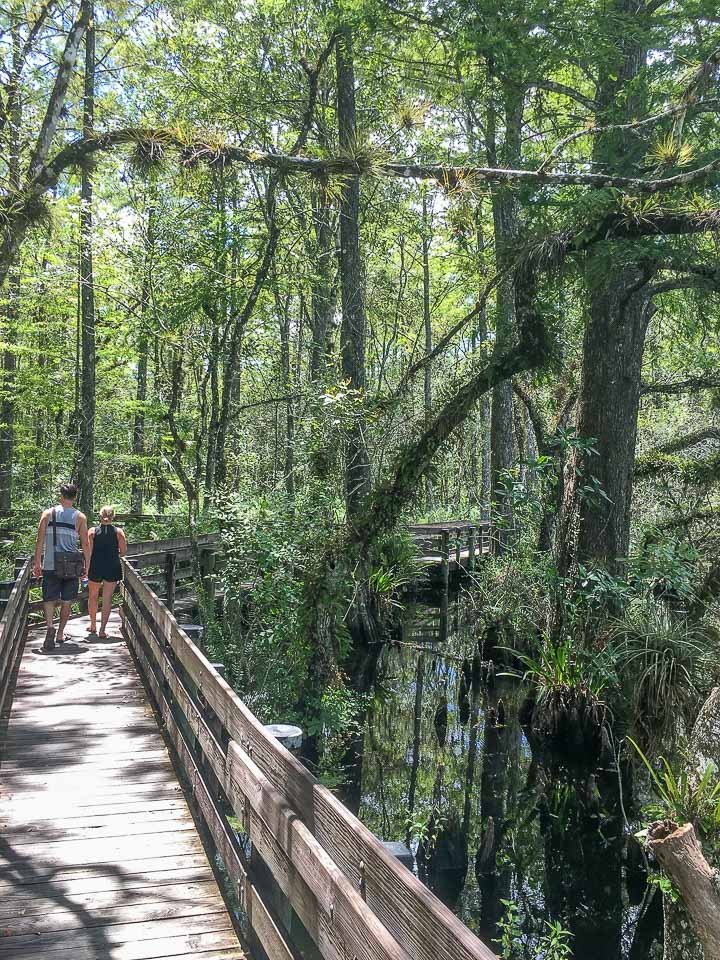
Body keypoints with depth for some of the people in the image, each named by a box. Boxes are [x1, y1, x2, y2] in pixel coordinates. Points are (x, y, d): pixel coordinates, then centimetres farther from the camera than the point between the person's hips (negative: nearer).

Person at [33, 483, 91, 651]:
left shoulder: (48, 513, 2)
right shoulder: (80, 517, 1)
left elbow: (40, 541, 1)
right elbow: (85, 544, 0)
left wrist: (37, 563, 7)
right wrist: (86, 566, 8)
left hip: (50, 564, 0)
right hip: (71, 566, 0)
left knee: (49, 599, 3)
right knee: (66, 601, 13)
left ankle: (50, 626, -21)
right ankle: (60, 633, 21)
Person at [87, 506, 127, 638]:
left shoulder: (93, 531, -4)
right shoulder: (118, 532, -3)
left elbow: (88, 551, -6)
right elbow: (123, 552, -3)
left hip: (95, 568, 0)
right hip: (112, 569, 0)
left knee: (93, 597, 19)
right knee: (107, 599, 4)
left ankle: (93, 625, 29)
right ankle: (102, 629, 1)